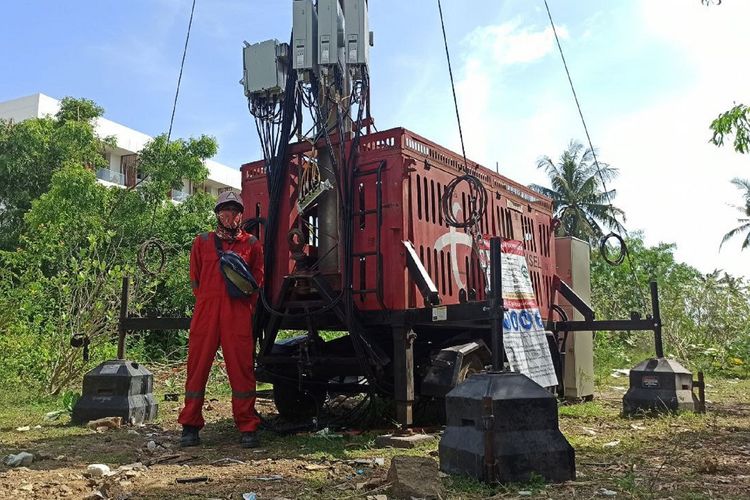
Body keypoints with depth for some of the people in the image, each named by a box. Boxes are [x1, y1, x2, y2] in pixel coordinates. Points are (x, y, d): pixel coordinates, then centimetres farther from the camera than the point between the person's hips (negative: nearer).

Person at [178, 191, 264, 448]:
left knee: (241, 368, -1)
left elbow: (258, 280, 11)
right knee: (197, 366, 2)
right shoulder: (202, 242, 13)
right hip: (205, 312, 1)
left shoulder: (252, 244, 11)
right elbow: (195, 278, 17)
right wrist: (208, 302, 11)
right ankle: (190, 426, 13)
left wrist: (246, 307, 3)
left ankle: (248, 428, 6)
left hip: (239, 315, -1)